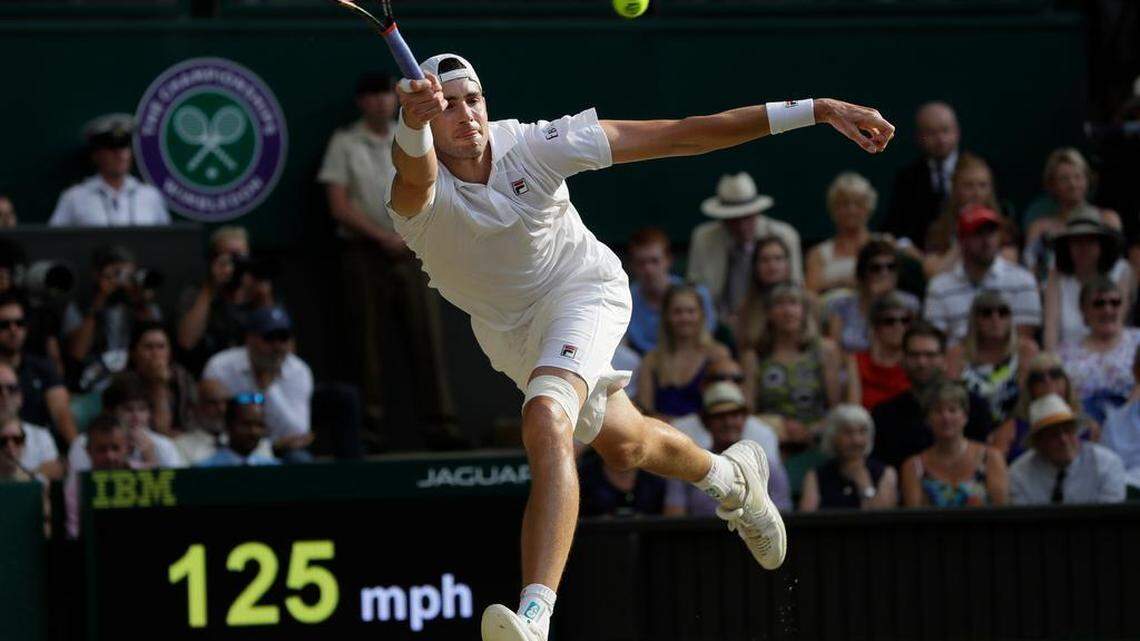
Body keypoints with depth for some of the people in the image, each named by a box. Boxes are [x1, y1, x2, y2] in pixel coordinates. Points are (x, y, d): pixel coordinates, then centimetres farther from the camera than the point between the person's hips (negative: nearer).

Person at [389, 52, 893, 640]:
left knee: (546, 421, -32)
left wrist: (815, 111, -28)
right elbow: (417, 174, -55)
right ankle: (728, 476, 56)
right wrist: (412, 125, -81)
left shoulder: (533, 146, -26)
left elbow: (678, 135, -25)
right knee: (625, 446, 21)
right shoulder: (422, 194, -26)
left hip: (582, 290, -4)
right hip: (507, 334, 4)